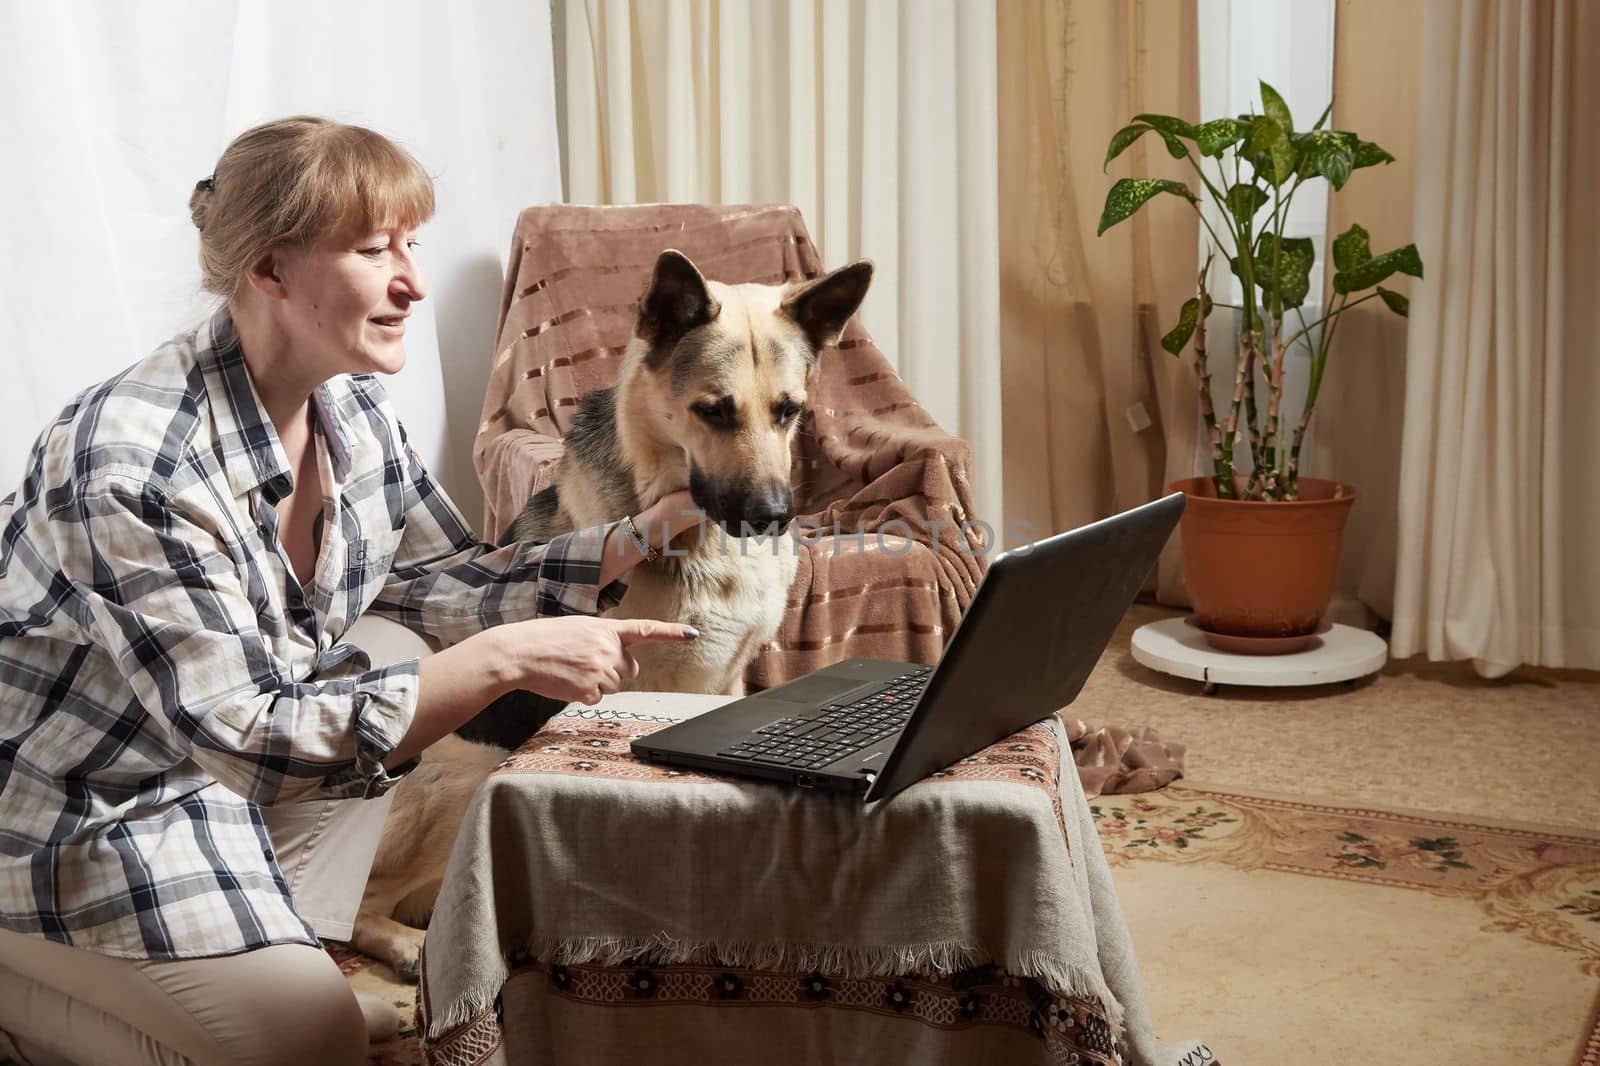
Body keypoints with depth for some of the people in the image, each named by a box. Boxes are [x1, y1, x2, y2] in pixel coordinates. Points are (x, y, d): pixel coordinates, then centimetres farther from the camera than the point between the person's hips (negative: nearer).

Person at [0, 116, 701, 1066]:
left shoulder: (354, 411, -7)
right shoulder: (133, 466, -32)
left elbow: (448, 583, 2)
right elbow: (243, 739, -32)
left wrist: (641, 539, -12)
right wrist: (503, 660, -36)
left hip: (227, 750, 8)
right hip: (78, 823, -8)